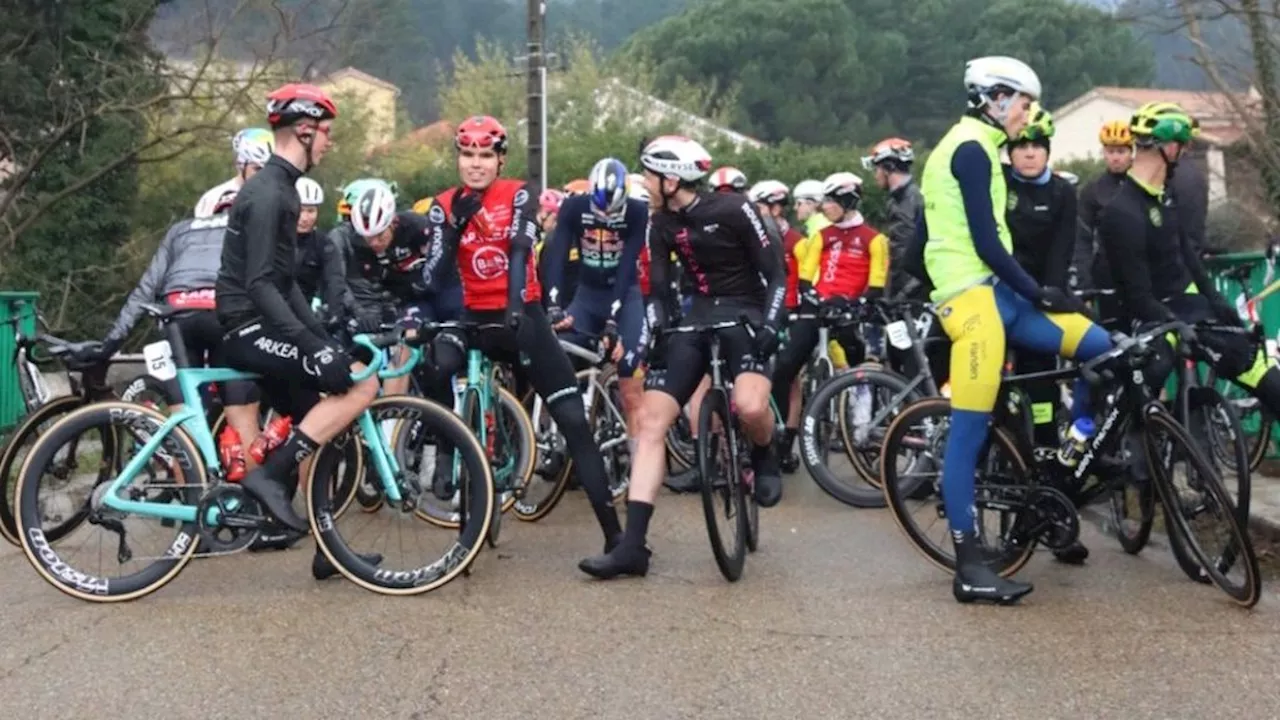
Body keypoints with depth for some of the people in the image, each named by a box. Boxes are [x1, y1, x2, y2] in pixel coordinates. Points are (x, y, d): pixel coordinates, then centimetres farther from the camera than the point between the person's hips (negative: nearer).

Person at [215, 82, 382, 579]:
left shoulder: (281, 188, 15)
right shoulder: (268, 194, -16)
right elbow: (260, 285, -24)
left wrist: (321, 335, 13)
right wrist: (313, 347, -28)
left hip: (258, 328, 10)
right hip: (249, 329, -10)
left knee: (313, 433, 12)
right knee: (362, 383, -18)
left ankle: (329, 550, 20)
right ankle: (270, 475, -16)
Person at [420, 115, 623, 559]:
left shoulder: (518, 195, -2)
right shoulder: (445, 206, 3)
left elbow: (519, 251, -18)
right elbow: (435, 276, -7)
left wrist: (515, 308, -33)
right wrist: (455, 223, -21)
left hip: (523, 315, -1)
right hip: (475, 317, 2)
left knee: (573, 419, -6)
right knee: (436, 366, -32)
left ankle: (614, 532, -3)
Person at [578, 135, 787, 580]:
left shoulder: (732, 210, -14)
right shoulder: (661, 224, 3)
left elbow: (775, 273, -11)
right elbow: (659, 290, 4)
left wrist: (771, 325, -23)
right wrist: (650, 335, -12)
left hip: (744, 313, -5)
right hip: (697, 316, 5)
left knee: (750, 406, -35)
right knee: (650, 421, -8)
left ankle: (764, 459, 4)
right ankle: (632, 546, -8)